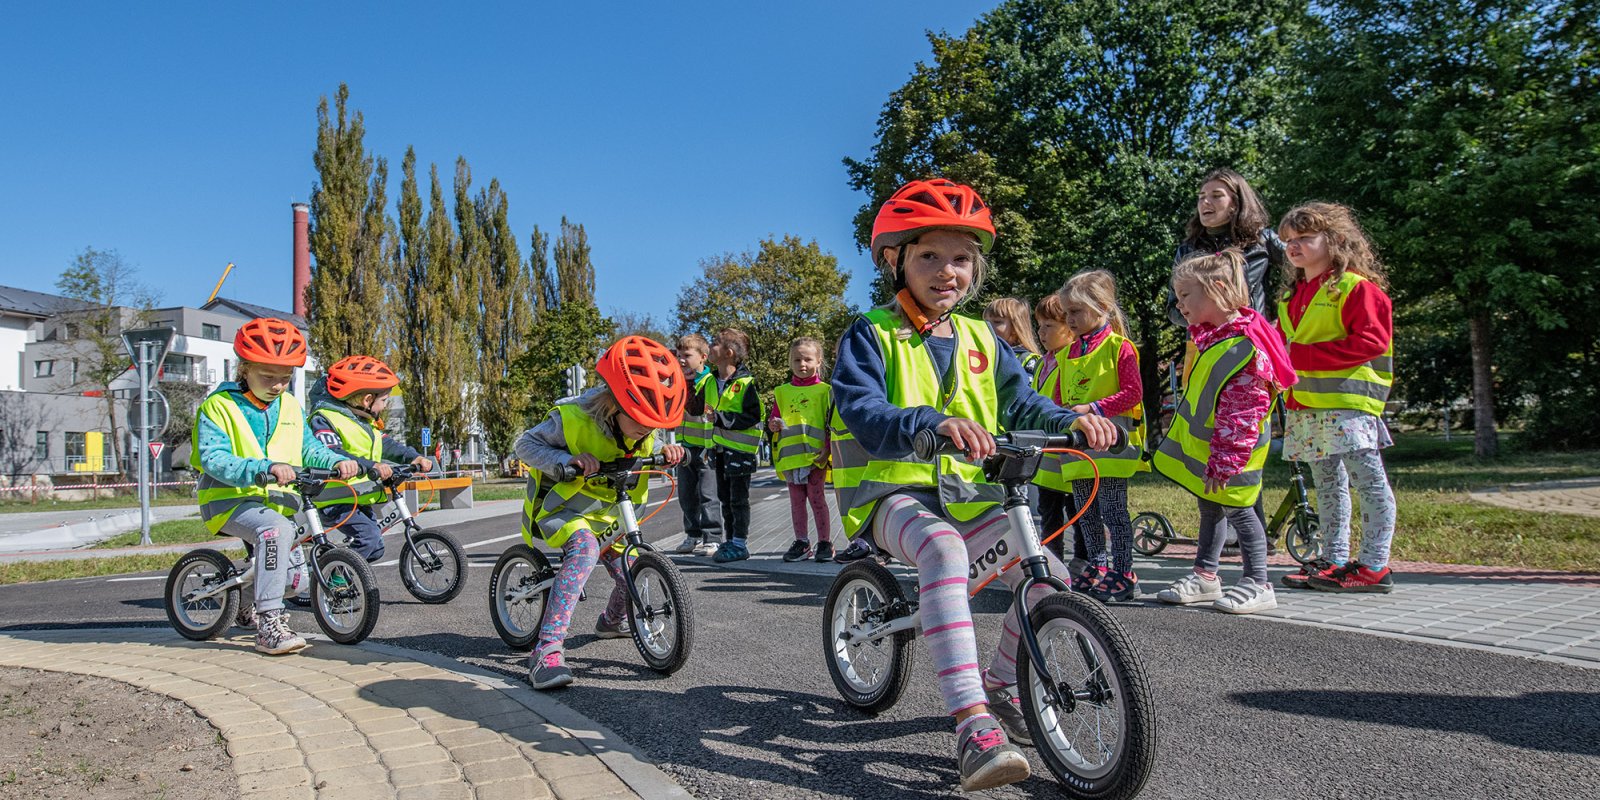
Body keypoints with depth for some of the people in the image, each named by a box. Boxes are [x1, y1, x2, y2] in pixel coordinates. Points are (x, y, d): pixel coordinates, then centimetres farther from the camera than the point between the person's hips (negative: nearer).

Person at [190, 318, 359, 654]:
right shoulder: (219, 406, -9)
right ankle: (269, 626, -36)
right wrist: (266, 467, -39)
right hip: (230, 500, -6)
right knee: (275, 528, -38)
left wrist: (337, 461, -15)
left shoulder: (289, 406, 10)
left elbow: (309, 447, 9)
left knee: (294, 577, 7)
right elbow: (214, 460, -21)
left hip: (276, 500, 7)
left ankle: (251, 609, 43)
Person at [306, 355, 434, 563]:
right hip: (336, 502, -9)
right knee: (368, 536, -25)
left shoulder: (365, 421, 15)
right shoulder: (325, 419, -15)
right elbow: (332, 455, -29)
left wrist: (414, 457, -3)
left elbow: (386, 443, 14)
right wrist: (371, 465, -41)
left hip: (361, 500, 9)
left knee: (375, 550, 11)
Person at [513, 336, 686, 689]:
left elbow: (642, 453, 8)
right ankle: (548, 650, -38)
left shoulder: (641, 427, -11)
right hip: (560, 506, -7)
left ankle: (613, 620, 46)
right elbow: (525, 444, -21)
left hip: (604, 513, 7)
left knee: (630, 572, 8)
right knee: (585, 549, -36)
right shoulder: (572, 419, -29)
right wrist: (567, 461, -38)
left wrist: (665, 452, -16)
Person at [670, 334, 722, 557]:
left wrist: (712, 447, -20)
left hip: (706, 448, -8)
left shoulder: (711, 382, -13)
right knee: (686, 495, 13)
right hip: (686, 448, 8)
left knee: (707, 495, -4)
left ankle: (712, 538, 3)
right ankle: (693, 536, 25)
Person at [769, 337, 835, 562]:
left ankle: (825, 542, 7)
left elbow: (832, 423, 0)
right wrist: (774, 424, -8)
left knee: (816, 497, -3)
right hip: (790, 455, 4)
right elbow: (773, 419, 16)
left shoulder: (824, 390, 3)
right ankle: (801, 542, 16)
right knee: (796, 500, 8)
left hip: (815, 454, -4)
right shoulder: (782, 392, 13)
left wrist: (827, 449, -8)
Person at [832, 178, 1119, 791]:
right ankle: (972, 726, -40)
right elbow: (865, 413, -22)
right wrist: (933, 422, -42)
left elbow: (1019, 402, 3)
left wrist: (1069, 420, -20)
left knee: (1048, 574, -10)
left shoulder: (980, 339, 13)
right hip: (893, 490, -5)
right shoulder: (870, 336, -5)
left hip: (967, 493, 6)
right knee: (945, 549, -37)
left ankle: (999, 686, 18)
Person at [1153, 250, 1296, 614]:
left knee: (1237, 511, 1)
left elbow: (1242, 415, -26)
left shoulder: (1245, 350, -27)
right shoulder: (1210, 335, 3)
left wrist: (1223, 461, -24)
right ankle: (1205, 576, 30)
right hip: (1199, 445, 9)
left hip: (1230, 453, -9)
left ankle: (1258, 584, 14)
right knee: (1209, 509, 18)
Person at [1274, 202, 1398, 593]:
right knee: (1327, 484, 13)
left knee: (1369, 481, -5)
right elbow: (1286, 345, 27)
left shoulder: (1355, 287, -7)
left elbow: (1372, 341, -16)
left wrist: (1305, 355, -19)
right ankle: (1334, 560, 20)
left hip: (1348, 400, -9)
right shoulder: (1293, 296, 18)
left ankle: (1374, 567, -2)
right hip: (1307, 405, 9)